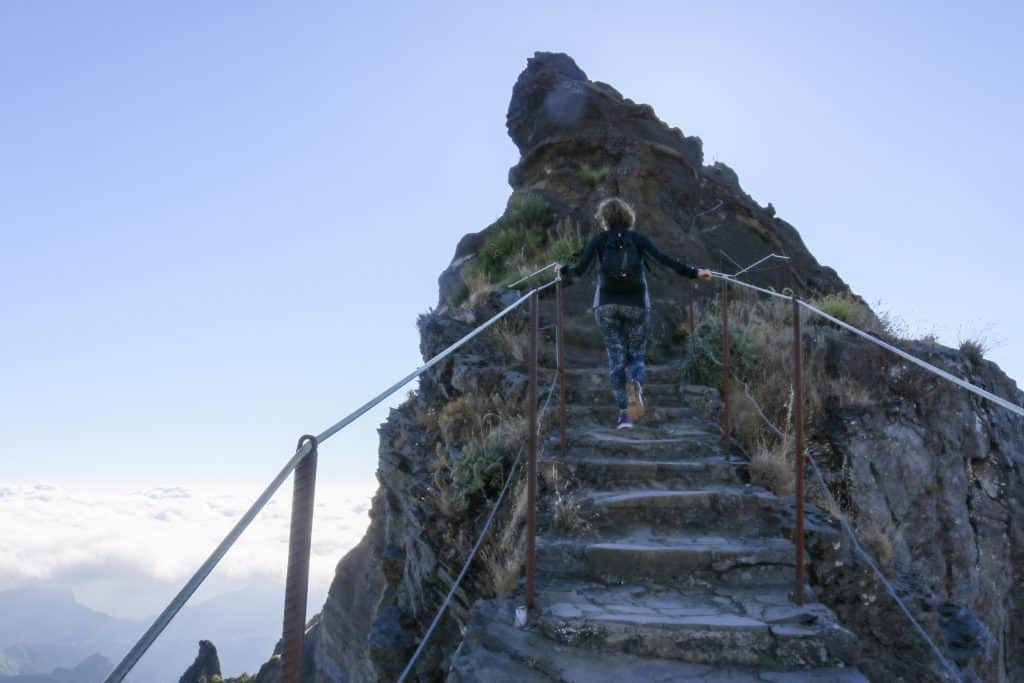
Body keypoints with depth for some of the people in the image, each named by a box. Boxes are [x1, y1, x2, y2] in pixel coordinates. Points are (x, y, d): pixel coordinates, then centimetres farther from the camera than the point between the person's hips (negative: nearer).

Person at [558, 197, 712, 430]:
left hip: (606, 305, 0)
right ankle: (634, 391, -22)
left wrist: (564, 271, 17)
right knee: (636, 353, 10)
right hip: (636, 305, 0)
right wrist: (694, 272, -8)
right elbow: (663, 259, -9)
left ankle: (624, 411, 0)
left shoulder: (598, 240, 3)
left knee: (616, 355, 7)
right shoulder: (638, 238, 3)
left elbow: (580, 270, -3)